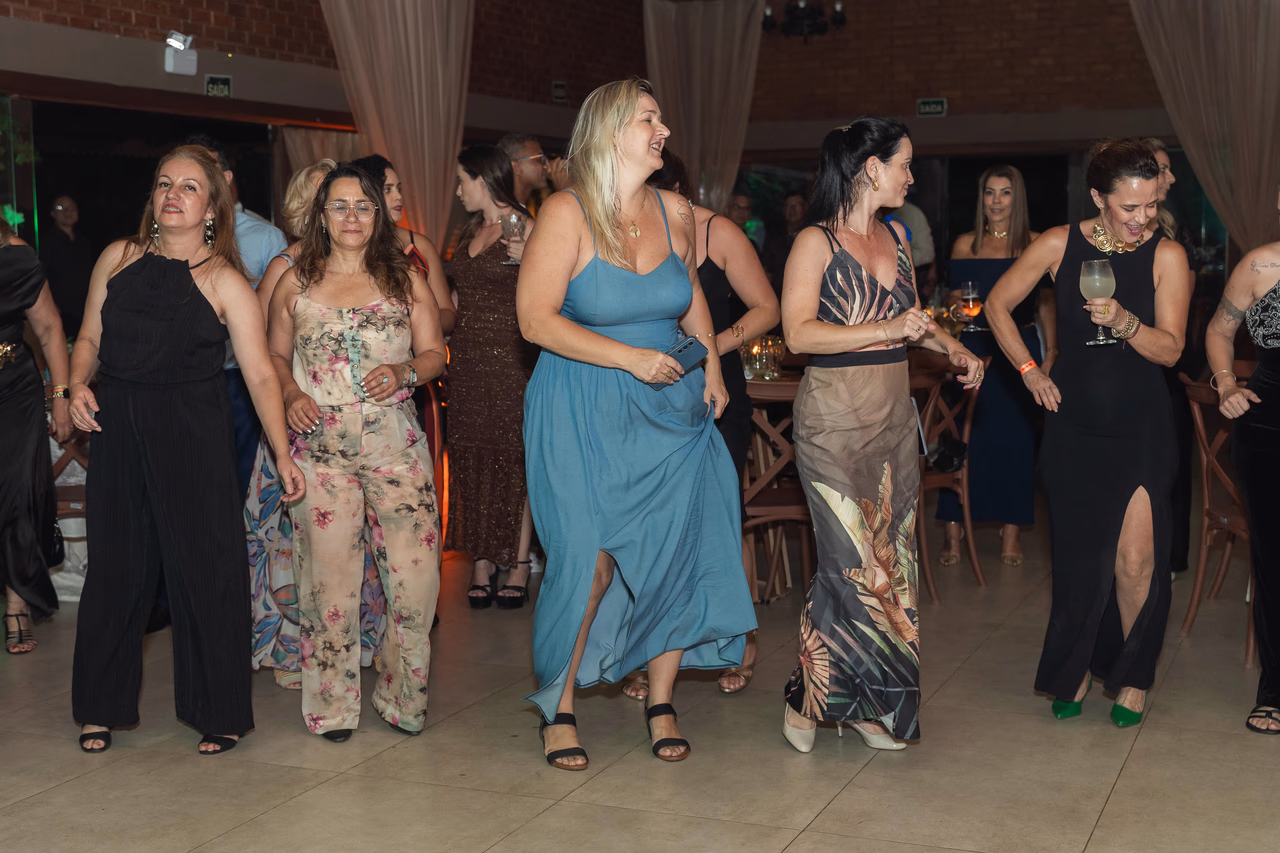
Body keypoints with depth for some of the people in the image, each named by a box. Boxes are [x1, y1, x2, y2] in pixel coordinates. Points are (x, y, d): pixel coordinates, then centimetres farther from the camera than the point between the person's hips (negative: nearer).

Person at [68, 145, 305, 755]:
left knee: (205, 564, 0)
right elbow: (90, 338, 13)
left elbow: (260, 374, -9)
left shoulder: (224, 282, -4)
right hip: (118, 429, 3)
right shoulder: (118, 258, 6)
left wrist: (283, 455, -16)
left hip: (194, 432, -3)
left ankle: (219, 713, 14)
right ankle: (101, 708, 25)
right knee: (116, 564, 9)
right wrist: (78, 385, -7)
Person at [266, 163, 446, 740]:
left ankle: (404, 695, 13)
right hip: (320, 446, 0)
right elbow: (276, 355, 17)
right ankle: (333, 705, 12)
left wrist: (403, 372, -12)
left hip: (396, 443, 0)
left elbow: (434, 352, 9)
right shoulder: (295, 282, 11)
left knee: (415, 568, -4)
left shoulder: (405, 277, 10)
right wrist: (291, 394, -3)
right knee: (329, 570, -1)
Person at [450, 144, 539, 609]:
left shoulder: (524, 229, -7)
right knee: (472, 460, 4)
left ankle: (519, 567, 4)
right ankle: (482, 564, 10)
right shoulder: (471, 231, 16)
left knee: (512, 458, -3)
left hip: (510, 356, -7)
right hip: (468, 357, 7)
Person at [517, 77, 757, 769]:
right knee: (588, 561, -6)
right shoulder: (567, 214, -10)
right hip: (584, 417, -5)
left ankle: (661, 702, 20)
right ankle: (558, 705, 14)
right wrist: (631, 358, -20)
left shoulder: (674, 213, 6)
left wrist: (712, 366, 7)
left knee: (676, 552, 2)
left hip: (670, 410, 5)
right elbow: (535, 319, -14)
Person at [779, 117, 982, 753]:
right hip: (834, 418, -7)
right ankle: (807, 698, 8)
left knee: (891, 559, 5)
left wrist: (953, 349, 10)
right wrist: (885, 331, -21)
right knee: (852, 562, -9)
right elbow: (798, 332, -17)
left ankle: (867, 703, 14)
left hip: (893, 415, 7)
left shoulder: (895, 236, 14)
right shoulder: (816, 243, -8)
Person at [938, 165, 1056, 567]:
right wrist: (952, 303, -8)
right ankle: (953, 530, 3)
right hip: (972, 350, 1)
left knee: (1015, 437, 2)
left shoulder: (1035, 244, 3)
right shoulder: (965, 244, 7)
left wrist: (1051, 352, -6)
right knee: (962, 436, -3)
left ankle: (1012, 531, 13)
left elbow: (1046, 303, 2)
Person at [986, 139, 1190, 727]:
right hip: (1074, 422, 1)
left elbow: (1170, 349, -7)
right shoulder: (1060, 245, -4)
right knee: (1079, 556, 8)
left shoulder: (1166, 255, -4)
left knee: (1135, 559, -8)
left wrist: (1124, 321, -25)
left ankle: (1133, 677, 13)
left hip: (1140, 425, -1)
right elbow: (997, 304, 8)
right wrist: (1029, 370, 3)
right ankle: (1075, 673, 28)